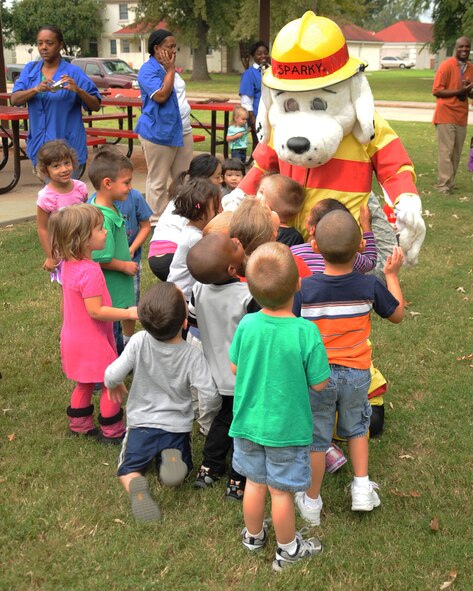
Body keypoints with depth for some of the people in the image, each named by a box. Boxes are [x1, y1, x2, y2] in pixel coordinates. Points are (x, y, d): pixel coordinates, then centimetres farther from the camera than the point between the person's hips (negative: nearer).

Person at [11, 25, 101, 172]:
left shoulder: (73, 72, -4)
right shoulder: (30, 69, 7)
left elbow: (96, 106, -5)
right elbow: (14, 99, -5)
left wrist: (78, 90, -24)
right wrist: (37, 89, -23)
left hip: (68, 145, -4)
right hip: (40, 144, 4)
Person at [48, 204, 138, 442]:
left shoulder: (69, 264, 0)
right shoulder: (90, 271, -29)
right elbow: (96, 311, -28)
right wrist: (129, 313, -25)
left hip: (74, 337, 9)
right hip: (92, 341, -9)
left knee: (84, 383, 24)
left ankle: (80, 423, 37)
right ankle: (112, 431, 17)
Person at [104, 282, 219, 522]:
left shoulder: (139, 341, -18)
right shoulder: (192, 355, -19)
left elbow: (112, 376, -17)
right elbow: (209, 398, -19)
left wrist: (114, 386, 8)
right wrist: (207, 402, 6)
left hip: (142, 422, 0)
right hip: (178, 425, 0)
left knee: (128, 470, 18)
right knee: (178, 472, 22)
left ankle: (136, 486, -20)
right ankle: (173, 458, -16)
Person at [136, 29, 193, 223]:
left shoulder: (169, 68, 16)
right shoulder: (149, 70, -12)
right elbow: (161, 96, -23)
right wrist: (170, 70, -17)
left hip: (183, 131, 9)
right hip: (159, 133, -9)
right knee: (158, 182, -1)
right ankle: (156, 221, 7)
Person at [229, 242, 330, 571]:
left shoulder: (247, 325, -17)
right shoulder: (306, 332, -27)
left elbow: (235, 368, -2)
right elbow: (319, 383, -16)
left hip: (249, 422, 3)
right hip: (287, 428, -3)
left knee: (255, 482, 22)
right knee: (281, 491, 14)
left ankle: (254, 536, 44)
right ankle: (288, 550, 36)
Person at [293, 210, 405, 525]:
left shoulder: (305, 288, -20)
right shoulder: (370, 286, -15)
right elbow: (397, 314, 3)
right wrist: (393, 274, 11)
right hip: (357, 373, 2)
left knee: (316, 438, 14)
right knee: (356, 428, 28)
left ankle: (312, 502, 28)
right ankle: (362, 488, 26)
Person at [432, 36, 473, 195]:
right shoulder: (447, 66, -8)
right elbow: (436, 91, -12)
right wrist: (459, 91, -18)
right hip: (446, 116, -6)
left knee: (457, 153, 6)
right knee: (446, 151, -7)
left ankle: (450, 184, 14)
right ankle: (444, 186, -2)